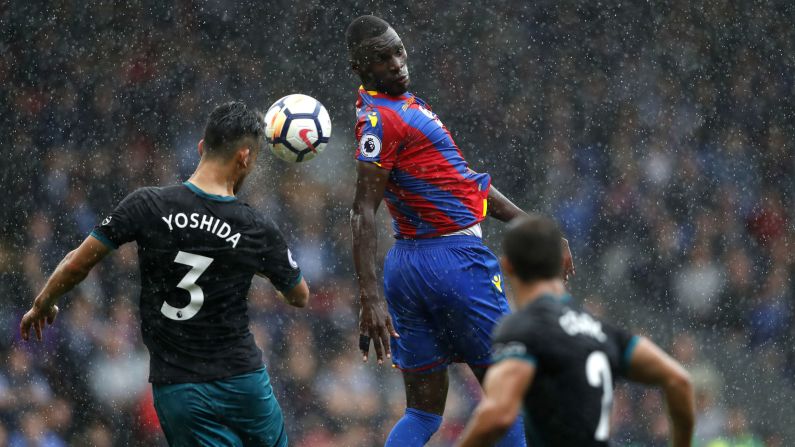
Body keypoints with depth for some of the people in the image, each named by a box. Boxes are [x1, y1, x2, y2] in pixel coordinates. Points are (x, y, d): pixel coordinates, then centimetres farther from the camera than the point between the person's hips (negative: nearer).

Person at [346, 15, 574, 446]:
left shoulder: (406, 104, 17)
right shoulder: (379, 119, -14)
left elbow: (464, 179, 22)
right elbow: (364, 213, -21)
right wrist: (370, 300, -28)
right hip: (456, 259, -9)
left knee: (423, 412, 8)